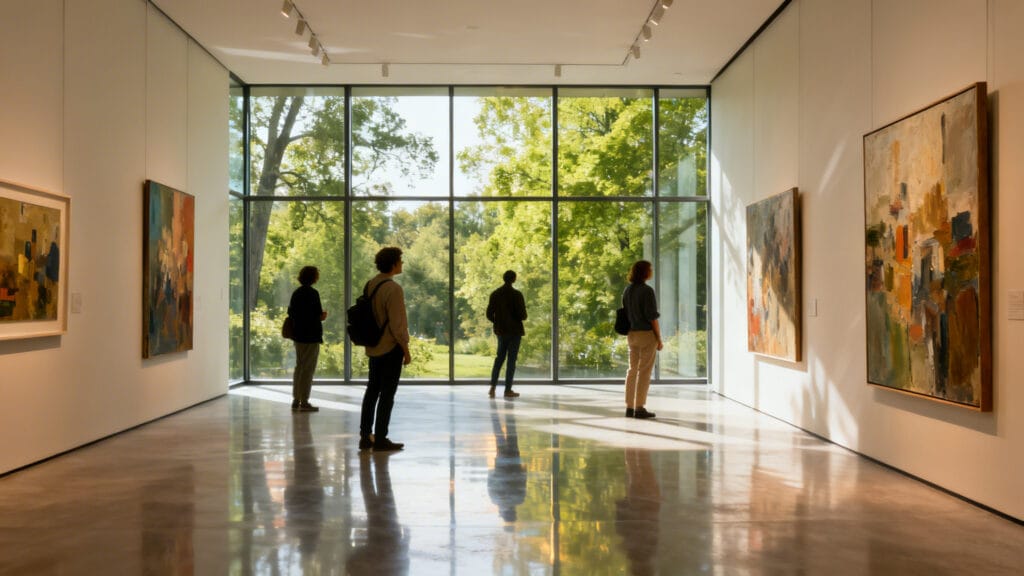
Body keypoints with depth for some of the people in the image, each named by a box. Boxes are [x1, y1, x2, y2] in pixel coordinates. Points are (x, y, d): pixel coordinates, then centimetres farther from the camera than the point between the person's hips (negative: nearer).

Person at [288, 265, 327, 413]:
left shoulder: (296, 293, 10)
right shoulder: (312, 293, -15)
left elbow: (290, 312, 14)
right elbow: (317, 315, -21)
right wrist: (322, 317, -1)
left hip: (298, 335, 8)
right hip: (311, 336, -8)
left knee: (299, 367, 15)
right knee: (308, 369, -2)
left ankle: (296, 401, 19)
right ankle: (304, 402, 1)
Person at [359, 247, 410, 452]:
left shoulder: (370, 285, 3)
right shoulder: (393, 289, -19)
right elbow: (397, 325, -19)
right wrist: (406, 350, -9)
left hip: (374, 347, 7)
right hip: (391, 347, -7)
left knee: (372, 389, 16)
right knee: (387, 393, 2)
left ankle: (365, 436, 22)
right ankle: (380, 440, 9)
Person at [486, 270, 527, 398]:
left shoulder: (495, 294, 1)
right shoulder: (517, 294, -13)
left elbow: (489, 314, 3)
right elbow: (522, 315, -16)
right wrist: (522, 316, 8)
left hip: (501, 330, 4)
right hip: (515, 331, -4)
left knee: (499, 358, 14)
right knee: (511, 360, 2)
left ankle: (492, 387, 6)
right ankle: (508, 390, 5)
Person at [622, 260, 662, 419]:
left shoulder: (627, 290, 8)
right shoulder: (647, 290, -16)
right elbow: (652, 316, -17)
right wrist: (659, 339, -11)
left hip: (632, 334, 7)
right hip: (647, 334, -7)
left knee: (633, 370, 10)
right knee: (645, 371, -2)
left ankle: (629, 408, 10)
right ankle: (639, 409, 0)